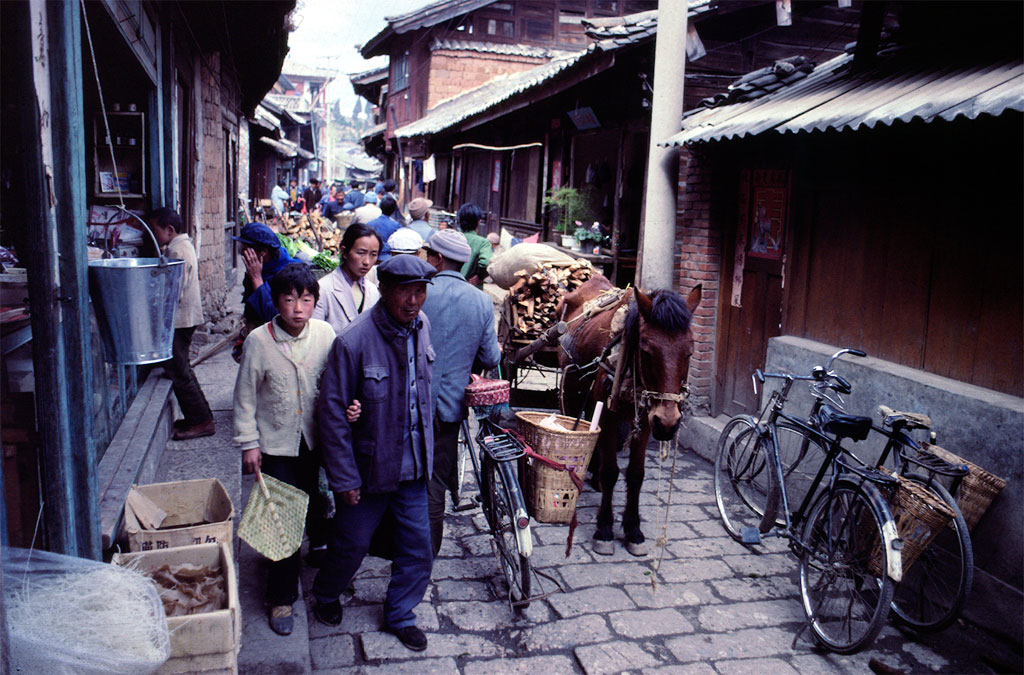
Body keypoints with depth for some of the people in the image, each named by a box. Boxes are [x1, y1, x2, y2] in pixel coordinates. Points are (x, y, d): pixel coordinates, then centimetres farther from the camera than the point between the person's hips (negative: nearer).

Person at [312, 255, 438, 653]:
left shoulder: (421, 328, -2)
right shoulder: (354, 341, -22)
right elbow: (332, 412, -16)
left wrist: (426, 452, 14)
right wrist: (344, 478, -14)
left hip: (413, 467, 5)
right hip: (369, 467, -4)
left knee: (418, 548, 11)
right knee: (352, 545, 16)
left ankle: (400, 615, 35)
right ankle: (325, 595, 47)